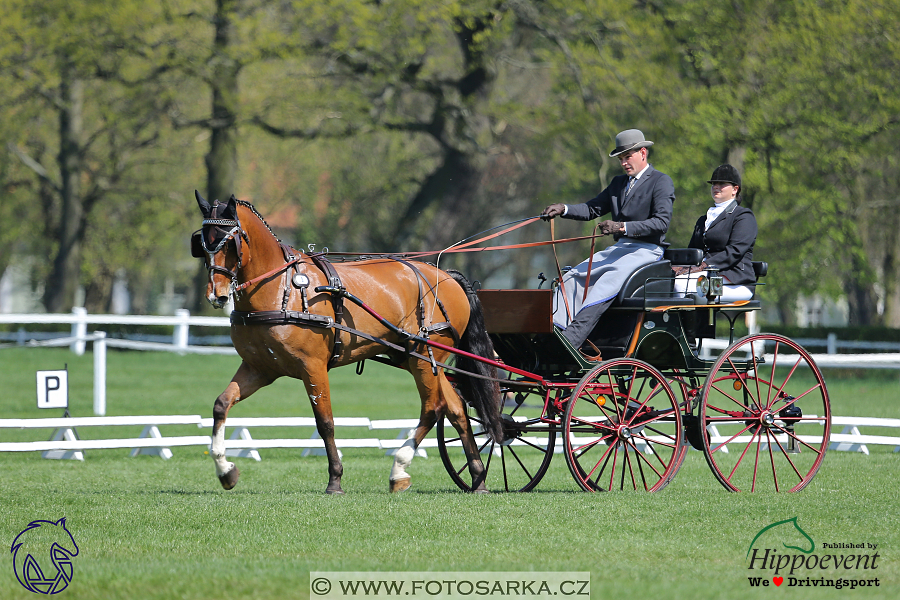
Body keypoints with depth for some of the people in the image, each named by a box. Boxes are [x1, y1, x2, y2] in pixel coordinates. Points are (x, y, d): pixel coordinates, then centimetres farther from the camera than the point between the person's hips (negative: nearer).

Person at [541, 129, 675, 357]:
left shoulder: (661, 182, -3)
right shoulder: (619, 183, 21)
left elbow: (662, 222, -16)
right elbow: (592, 209, 16)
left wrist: (623, 227, -27)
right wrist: (563, 209, -3)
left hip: (646, 251, -8)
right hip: (618, 249, 8)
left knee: (607, 282, -32)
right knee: (572, 277, -12)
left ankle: (571, 340, -42)